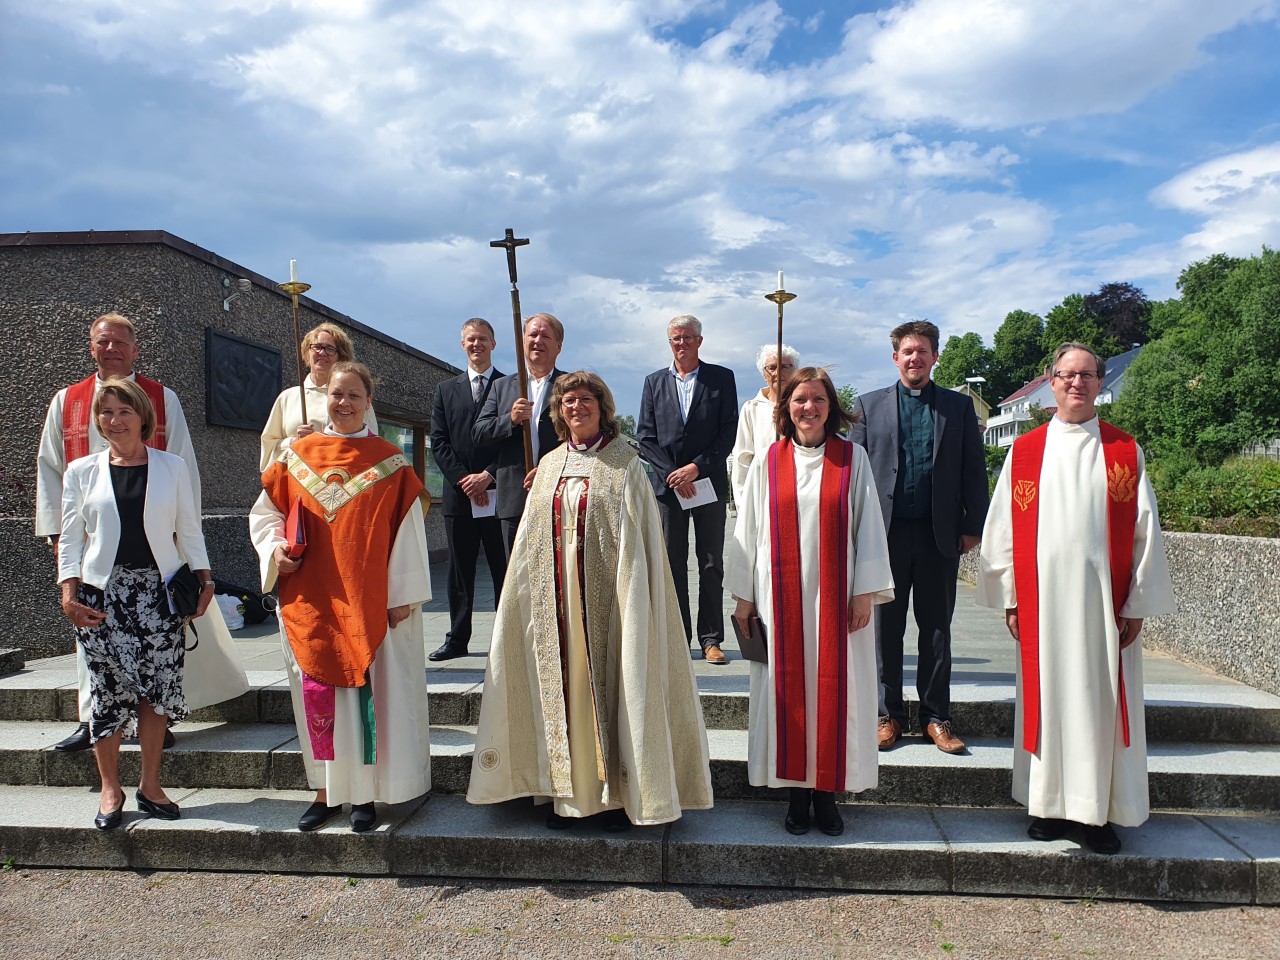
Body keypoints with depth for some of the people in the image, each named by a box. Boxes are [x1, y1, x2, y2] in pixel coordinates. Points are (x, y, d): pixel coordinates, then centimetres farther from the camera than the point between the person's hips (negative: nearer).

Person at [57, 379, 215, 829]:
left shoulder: (172, 467, 6)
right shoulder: (82, 471, 7)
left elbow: (189, 530, 8)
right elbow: (71, 537, 7)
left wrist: (203, 578, 0)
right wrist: (69, 591, -2)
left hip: (158, 590, 0)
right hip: (102, 592, 0)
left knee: (158, 687, 0)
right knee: (108, 688, 1)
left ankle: (150, 784, 16)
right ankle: (110, 788, 16)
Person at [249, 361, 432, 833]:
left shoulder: (390, 461, 0)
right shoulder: (298, 454, 7)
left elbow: (406, 532, -1)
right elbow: (265, 512, 16)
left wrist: (403, 596, -6)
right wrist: (275, 548, -3)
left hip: (370, 601, -2)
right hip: (310, 601, 2)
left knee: (368, 691, 2)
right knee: (317, 692, 6)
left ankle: (364, 792, 16)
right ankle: (326, 789, 22)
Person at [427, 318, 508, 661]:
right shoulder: (446, 389, 15)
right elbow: (438, 442, 6)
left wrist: (488, 476, -11)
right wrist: (465, 480, -6)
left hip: (499, 492, -2)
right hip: (459, 493, 3)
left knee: (504, 569, 1)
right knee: (460, 571, 8)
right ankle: (457, 638, 16)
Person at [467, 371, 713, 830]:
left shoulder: (624, 463, 0)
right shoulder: (550, 465, 13)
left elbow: (635, 539, -6)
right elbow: (531, 538, 14)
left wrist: (630, 597, -14)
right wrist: (530, 592, 7)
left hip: (604, 595, -4)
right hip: (556, 598, 4)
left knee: (608, 682, 0)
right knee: (562, 683, 6)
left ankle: (616, 791, 12)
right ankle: (567, 791, 17)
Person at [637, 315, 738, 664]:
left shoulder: (721, 378, 4)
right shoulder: (654, 382, 10)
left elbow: (728, 432, -2)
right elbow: (645, 436, 4)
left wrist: (696, 468, -12)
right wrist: (672, 474, -9)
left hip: (709, 483, -1)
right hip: (668, 486, 2)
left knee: (711, 565, 3)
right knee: (672, 564, 4)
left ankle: (711, 639, 10)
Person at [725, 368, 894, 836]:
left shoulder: (852, 458, 3)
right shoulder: (767, 462, 4)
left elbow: (868, 527, 2)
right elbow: (748, 530, 5)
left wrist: (865, 592, -4)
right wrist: (744, 596, 3)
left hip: (835, 598, 0)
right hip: (782, 596, 1)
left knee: (834, 690, 4)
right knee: (788, 689, 4)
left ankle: (827, 792, 18)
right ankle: (798, 792, 17)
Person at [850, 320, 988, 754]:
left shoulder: (959, 406, 8)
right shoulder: (869, 405, 7)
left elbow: (974, 469, 7)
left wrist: (973, 526, 0)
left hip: (940, 534, 1)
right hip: (886, 533, 0)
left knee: (937, 629, 8)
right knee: (886, 628, 6)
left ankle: (936, 717, 20)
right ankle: (889, 714, 18)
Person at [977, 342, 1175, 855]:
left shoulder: (1126, 452, 5)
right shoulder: (1024, 452, 5)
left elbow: (1145, 531, 3)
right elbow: (1004, 528, 4)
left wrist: (1137, 604, -2)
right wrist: (1010, 597, 0)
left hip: (1104, 599, 0)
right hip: (1042, 599, 1)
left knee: (1102, 702, 4)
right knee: (1047, 697, 7)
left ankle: (1100, 811, 16)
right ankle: (1051, 802, 19)